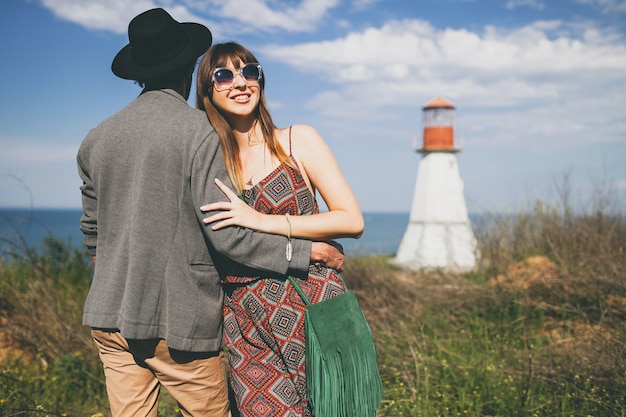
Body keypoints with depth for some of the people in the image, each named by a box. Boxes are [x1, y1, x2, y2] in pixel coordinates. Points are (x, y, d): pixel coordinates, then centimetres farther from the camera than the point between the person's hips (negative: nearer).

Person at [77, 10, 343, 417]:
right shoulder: (200, 131, -11)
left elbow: (92, 231, 15)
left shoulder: (95, 139, 6)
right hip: (180, 321, -5)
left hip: (110, 316, 6)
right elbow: (226, 234, -18)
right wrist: (304, 250, -8)